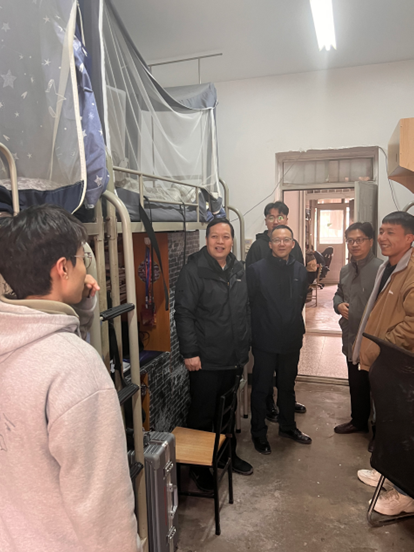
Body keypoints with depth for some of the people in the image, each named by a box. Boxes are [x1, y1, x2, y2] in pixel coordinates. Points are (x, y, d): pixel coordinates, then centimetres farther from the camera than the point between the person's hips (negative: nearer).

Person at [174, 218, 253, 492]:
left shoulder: (239, 270, 8)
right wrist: (190, 352, -19)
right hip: (205, 360, -6)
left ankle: (229, 454, 41)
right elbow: (184, 314, -16)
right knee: (202, 415, 7)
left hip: (234, 358, 6)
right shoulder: (194, 270, -13)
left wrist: (244, 347, 14)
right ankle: (199, 466, 26)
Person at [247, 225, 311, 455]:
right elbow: (246, 303, -9)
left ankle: (287, 426, 41)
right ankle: (259, 433, 27)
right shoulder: (256, 269, -12)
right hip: (265, 341, -4)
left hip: (291, 340, 5)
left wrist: (297, 328, 12)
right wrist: (253, 330, -7)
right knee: (261, 388, 8)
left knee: (287, 386, 21)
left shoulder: (300, 270, 4)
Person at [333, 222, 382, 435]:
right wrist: (339, 305, 1)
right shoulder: (346, 270, 9)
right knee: (355, 383, 20)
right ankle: (359, 421, 38)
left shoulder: (380, 269, -17)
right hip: (351, 337, 7)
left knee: (371, 384, 8)